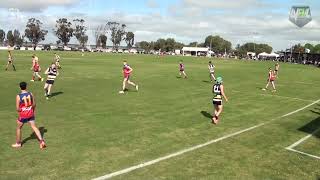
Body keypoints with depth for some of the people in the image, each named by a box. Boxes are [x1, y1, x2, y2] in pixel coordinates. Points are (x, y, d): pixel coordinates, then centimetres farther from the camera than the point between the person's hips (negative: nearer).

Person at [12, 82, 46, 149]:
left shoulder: (18, 96, -15)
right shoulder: (31, 94, -4)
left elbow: (17, 108, -14)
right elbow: (34, 104, 5)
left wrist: (20, 111, 8)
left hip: (23, 115, -3)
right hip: (31, 114, 3)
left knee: (19, 128, 18)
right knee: (34, 127, 8)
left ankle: (18, 143, 31)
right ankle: (42, 141, -2)